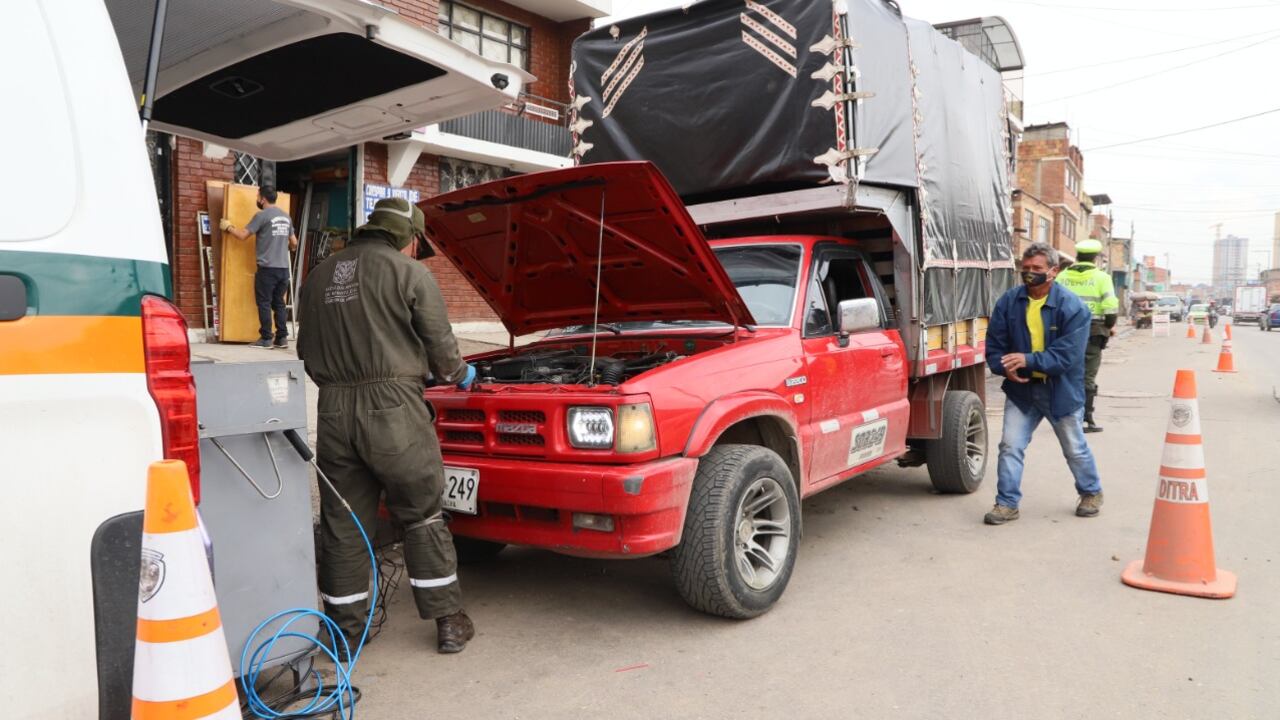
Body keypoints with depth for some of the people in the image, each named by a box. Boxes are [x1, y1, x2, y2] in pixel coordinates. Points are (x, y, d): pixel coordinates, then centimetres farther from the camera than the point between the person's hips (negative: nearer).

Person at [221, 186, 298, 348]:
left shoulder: (262, 215, -7)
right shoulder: (286, 216, 13)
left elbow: (243, 235, -5)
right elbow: (294, 243, 19)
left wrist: (228, 227, 12)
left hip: (267, 267, -6)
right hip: (284, 267, 6)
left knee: (264, 303, 0)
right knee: (278, 303, 10)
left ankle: (266, 338, 1)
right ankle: (282, 337, 9)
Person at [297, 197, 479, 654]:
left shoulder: (319, 277, 15)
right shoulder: (409, 273, -3)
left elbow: (307, 350, 18)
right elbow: (439, 343, 0)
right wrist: (459, 374, 20)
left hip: (334, 411, 5)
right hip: (392, 408, -5)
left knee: (342, 525, 12)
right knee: (423, 518, 8)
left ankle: (346, 631, 22)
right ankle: (449, 622, 15)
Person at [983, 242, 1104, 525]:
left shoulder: (1072, 307, -16)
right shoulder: (1008, 302, -5)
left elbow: (1066, 356, -22)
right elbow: (994, 345, -1)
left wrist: (1028, 360, -31)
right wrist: (1005, 367, -20)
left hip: (1061, 390, -2)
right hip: (1021, 388, 3)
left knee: (1075, 449, 16)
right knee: (1010, 446, -3)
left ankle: (1091, 493, 40)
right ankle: (1007, 503, 7)